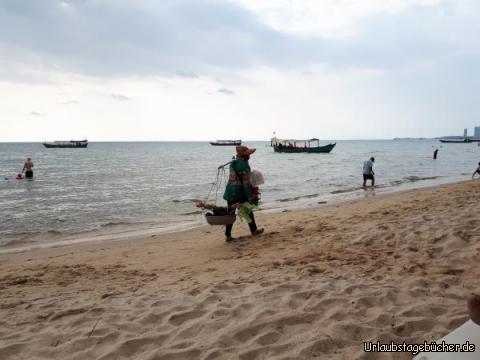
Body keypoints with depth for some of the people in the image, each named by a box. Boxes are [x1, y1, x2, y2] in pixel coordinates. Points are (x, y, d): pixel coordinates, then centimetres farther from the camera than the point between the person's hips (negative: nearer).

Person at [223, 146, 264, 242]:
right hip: (240, 193, -6)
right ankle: (254, 230, 26)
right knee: (248, 212, 13)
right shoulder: (244, 165, -17)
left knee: (230, 214, 8)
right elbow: (246, 182, -19)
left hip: (230, 192, 6)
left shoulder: (233, 163, 7)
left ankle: (228, 235, 7)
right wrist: (250, 197, -15)